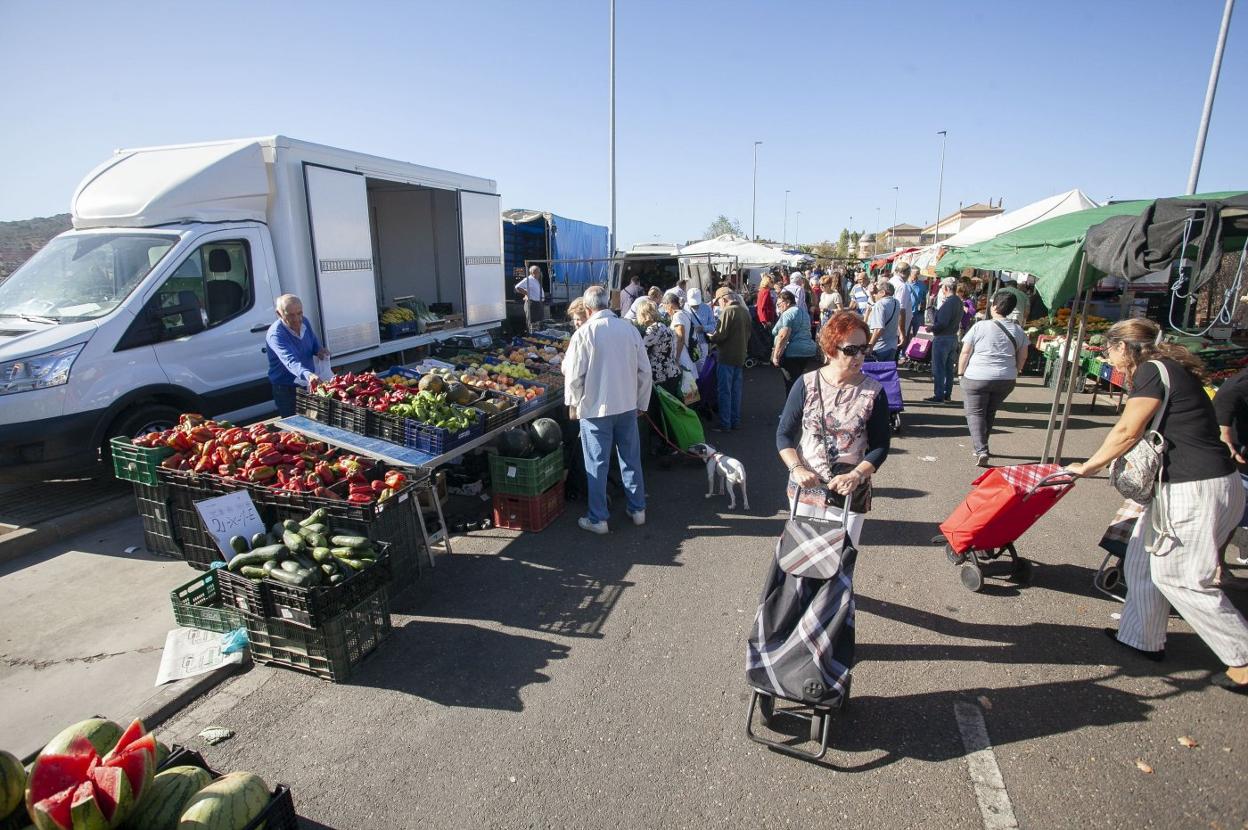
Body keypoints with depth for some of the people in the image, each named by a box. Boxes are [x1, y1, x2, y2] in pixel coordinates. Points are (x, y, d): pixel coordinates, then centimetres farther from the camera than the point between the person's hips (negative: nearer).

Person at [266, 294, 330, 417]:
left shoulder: (304, 322, -2)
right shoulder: (275, 334, -25)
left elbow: (314, 343, 17)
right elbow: (290, 361, -40)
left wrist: (319, 350, -7)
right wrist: (308, 375, -59)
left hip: (308, 385, 7)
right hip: (287, 390, -7)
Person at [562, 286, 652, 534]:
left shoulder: (584, 333, -13)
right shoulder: (630, 330, -1)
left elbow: (573, 376, -11)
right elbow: (645, 371, 3)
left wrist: (574, 401, 7)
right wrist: (641, 403, 14)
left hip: (595, 408, -4)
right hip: (628, 406, 4)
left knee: (597, 464, 6)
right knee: (631, 459, 16)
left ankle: (597, 519, 15)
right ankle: (638, 509, 28)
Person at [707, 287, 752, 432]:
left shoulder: (728, 311, -15)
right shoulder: (745, 310, 9)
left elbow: (721, 334, -18)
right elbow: (748, 333, 14)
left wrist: (710, 337, -1)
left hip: (727, 357, -8)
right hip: (741, 356, 8)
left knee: (724, 391, -1)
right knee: (736, 391, 15)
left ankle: (725, 424, 2)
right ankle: (736, 422, 21)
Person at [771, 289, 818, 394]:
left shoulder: (788, 314, -12)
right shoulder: (803, 311, 18)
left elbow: (783, 336, -22)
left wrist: (776, 355, -19)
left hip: (793, 353, -9)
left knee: (791, 383, -4)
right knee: (799, 380, 17)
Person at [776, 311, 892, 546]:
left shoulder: (874, 392, -5)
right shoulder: (807, 384, -5)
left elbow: (880, 446, -3)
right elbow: (784, 434, -2)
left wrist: (856, 476, -19)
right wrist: (797, 469, -17)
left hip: (850, 494, 0)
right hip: (804, 489, 1)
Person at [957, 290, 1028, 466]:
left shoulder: (980, 326, -8)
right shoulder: (1018, 330, 5)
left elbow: (965, 353, -6)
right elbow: (1023, 357, 13)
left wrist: (961, 372, 6)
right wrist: (1014, 372, 27)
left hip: (977, 377, -4)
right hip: (1007, 380, 5)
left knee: (974, 412, 2)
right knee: (990, 412, 19)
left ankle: (981, 450, -12)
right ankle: (981, 446, 28)